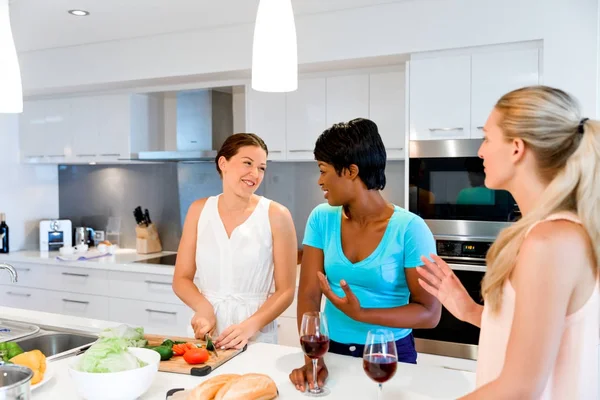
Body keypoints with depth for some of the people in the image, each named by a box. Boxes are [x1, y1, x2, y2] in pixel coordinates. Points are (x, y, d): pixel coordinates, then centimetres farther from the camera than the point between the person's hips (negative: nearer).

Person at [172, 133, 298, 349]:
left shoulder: (276, 215, -7)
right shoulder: (199, 210, 3)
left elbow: (285, 291, -5)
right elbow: (181, 279, 5)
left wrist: (250, 325, -19)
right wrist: (203, 307, -12)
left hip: (256, 339, -2)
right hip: (207, 335, 2)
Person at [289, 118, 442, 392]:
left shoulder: (409, 229, -18)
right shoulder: (321, 218, -6)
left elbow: (430, 313, -16)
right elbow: (308, 294, -7)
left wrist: (360, 314, -27)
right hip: (332, 350, 3)